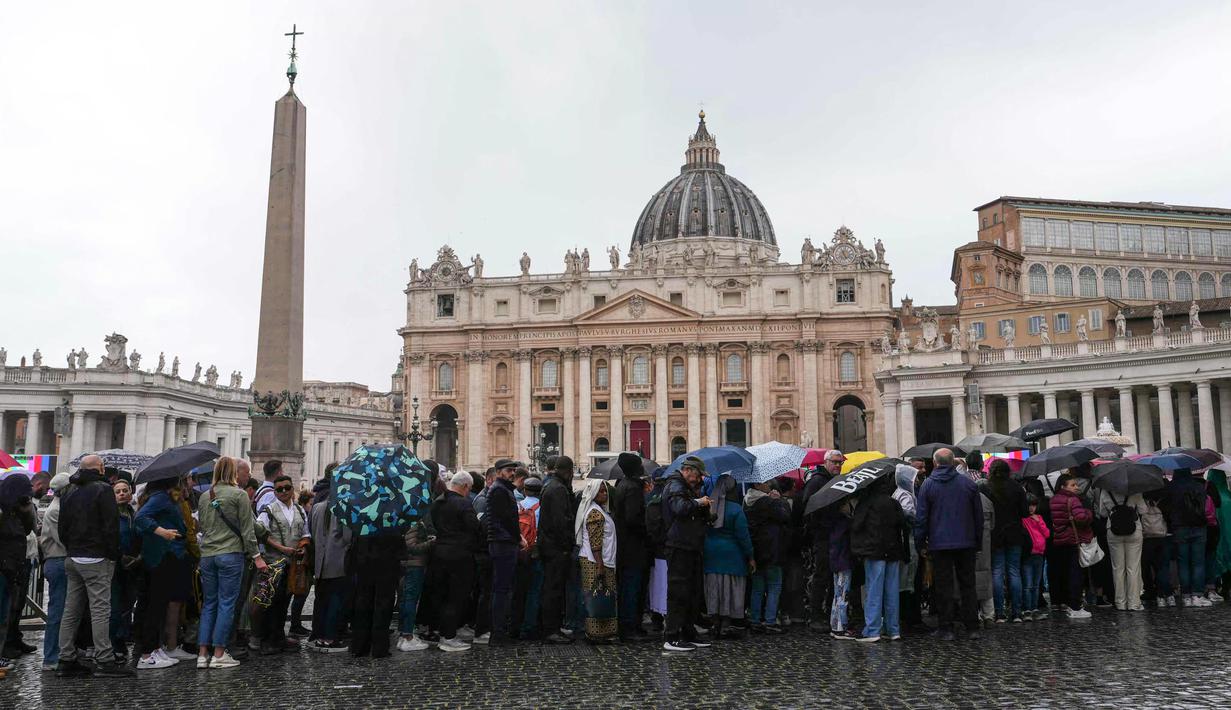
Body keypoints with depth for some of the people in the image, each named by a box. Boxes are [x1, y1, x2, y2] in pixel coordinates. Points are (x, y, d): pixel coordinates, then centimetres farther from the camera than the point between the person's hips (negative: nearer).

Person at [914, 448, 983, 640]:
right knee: (968, 585, 10)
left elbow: (921, 517, -4)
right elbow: (979, 515, 8)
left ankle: (946, 628, 3)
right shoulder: (967, 483, 3)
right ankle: (972, 627, 12)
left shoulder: (928, 484, -4)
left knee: (944, 586, 2)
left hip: (939, 544, -2)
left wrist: (921, 543, 3)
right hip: (966, 543, 3)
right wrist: (978, 540, 15)